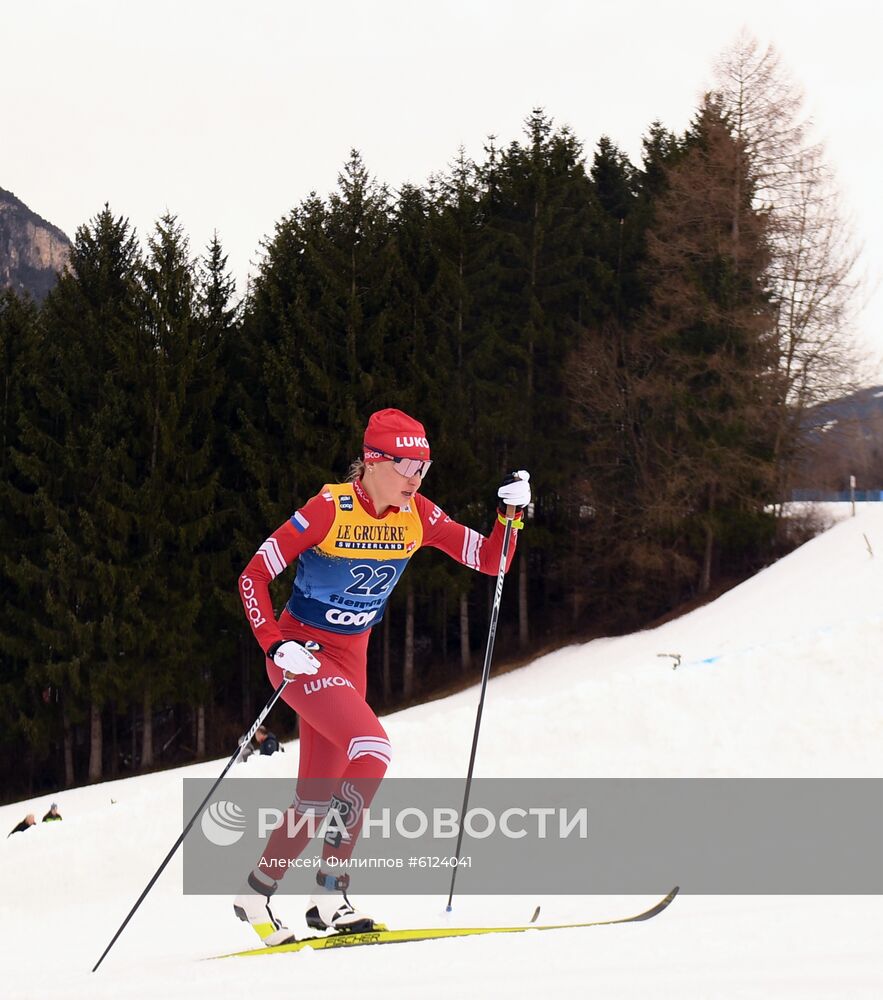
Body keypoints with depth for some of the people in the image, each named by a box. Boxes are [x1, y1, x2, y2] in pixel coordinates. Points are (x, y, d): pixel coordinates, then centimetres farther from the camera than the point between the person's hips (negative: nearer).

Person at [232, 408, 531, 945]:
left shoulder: (417, 515, -4)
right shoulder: (330, 508, -20)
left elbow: (491, 561, -1)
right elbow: (254, 576, -16)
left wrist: (512, 513, -18)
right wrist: (277, 645, -25)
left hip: (351, 658, 7)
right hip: (302, 654, -7)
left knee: (319, 795, 10)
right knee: (372, 749, -26)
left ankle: (257, 891, 29)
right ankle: (331, 891, -23)